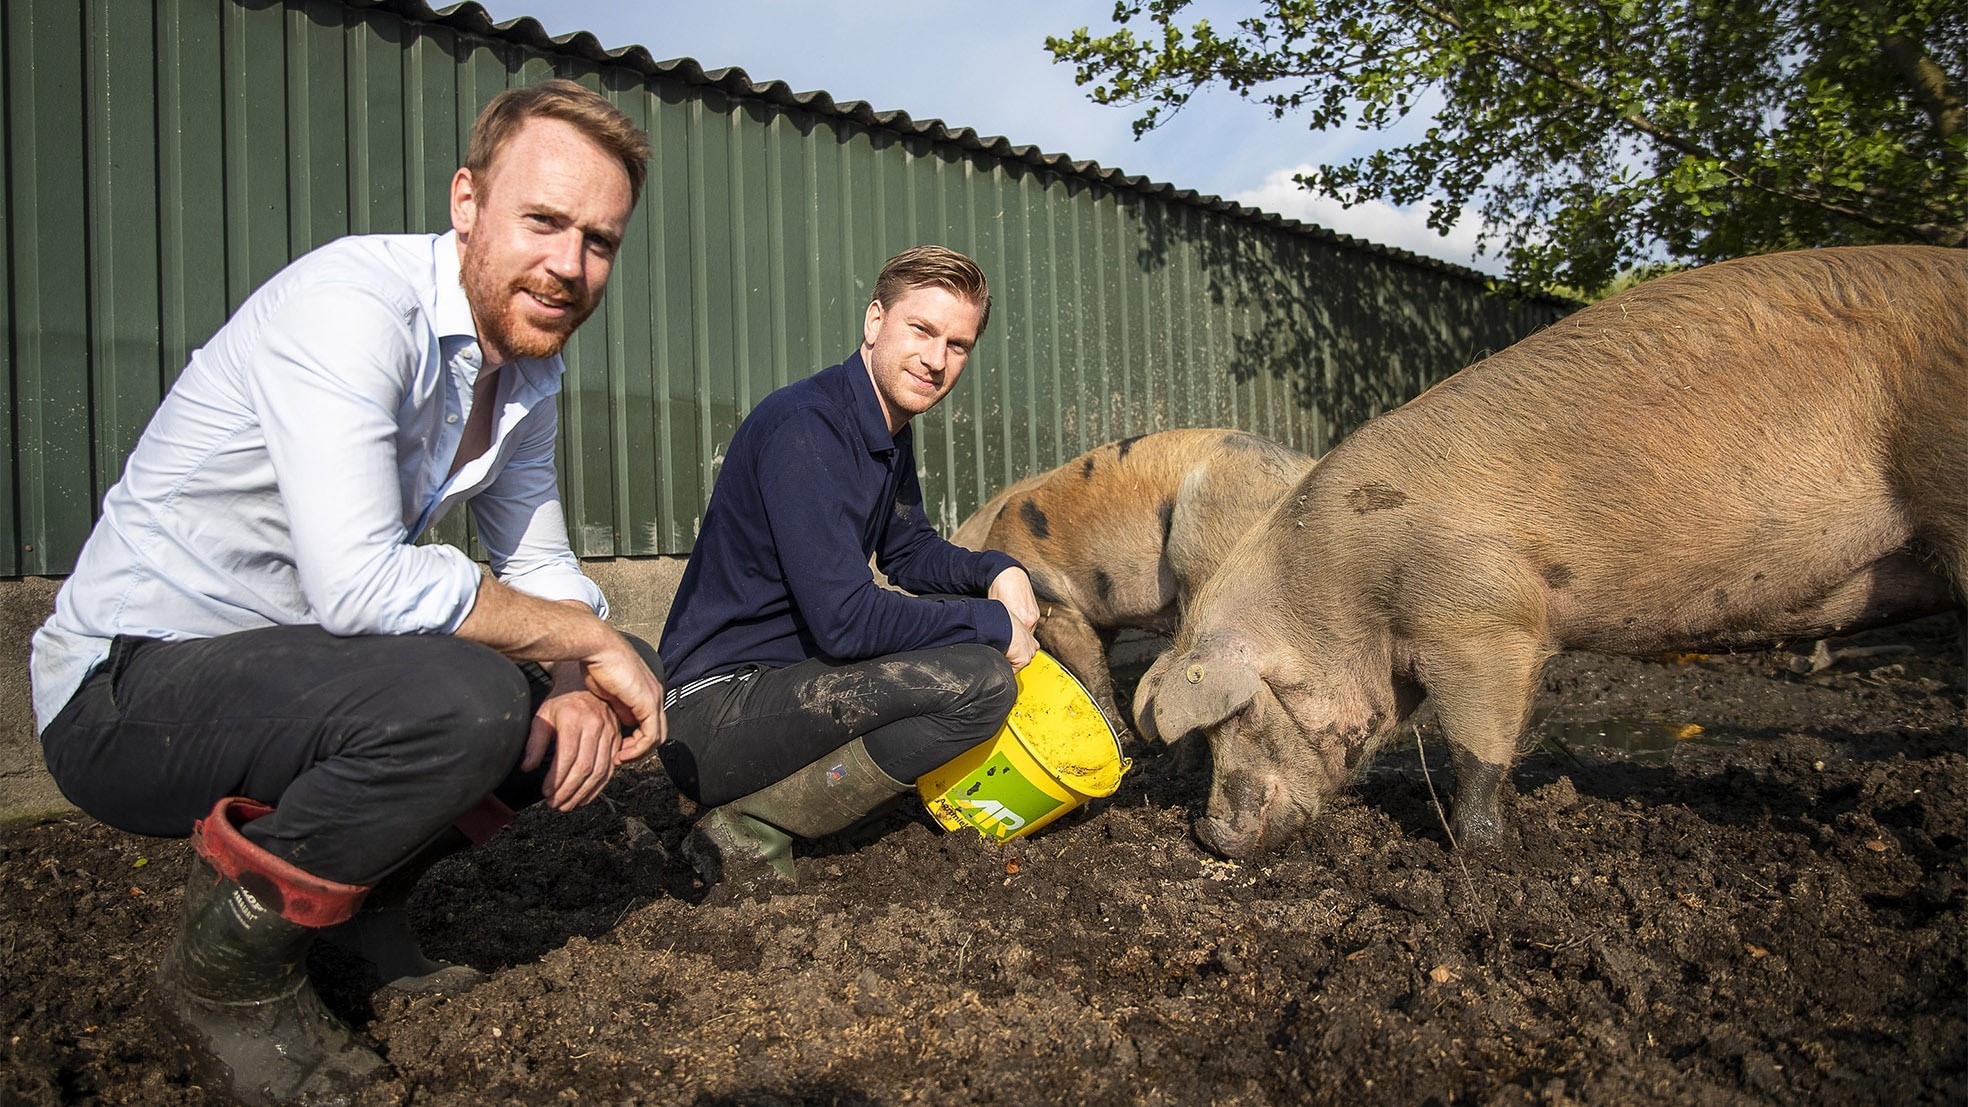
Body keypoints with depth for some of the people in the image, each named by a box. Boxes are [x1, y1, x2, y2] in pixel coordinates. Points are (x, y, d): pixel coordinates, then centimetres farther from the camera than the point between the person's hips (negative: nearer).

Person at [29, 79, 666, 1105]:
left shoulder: (525, 361, 2)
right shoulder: (353, 304, -24)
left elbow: (541, 568, 6)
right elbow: (361, 585, -33)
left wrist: (583, 689, -14)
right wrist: (587, 642, -22)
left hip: (297, 662, 8)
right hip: (127, 688, -8)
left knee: (615, 688, -1)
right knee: (463, 699, -33)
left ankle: (357, 901, 14)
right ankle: (226, 972, -5)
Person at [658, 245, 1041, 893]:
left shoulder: (889, 431, 9)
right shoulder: (805, 426, -21)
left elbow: (909, 552, 21)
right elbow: (845, 620, -26)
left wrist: (996, 572, 1)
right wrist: (993, 626, -15)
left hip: (788, 670, 10)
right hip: (715, 713, -10)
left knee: (976, 616, 15)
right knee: (982, 679, -23)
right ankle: (749, 829, -12)